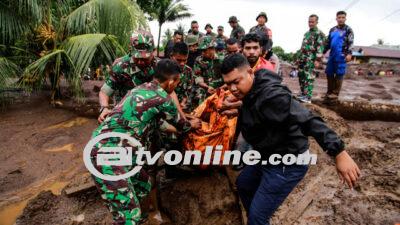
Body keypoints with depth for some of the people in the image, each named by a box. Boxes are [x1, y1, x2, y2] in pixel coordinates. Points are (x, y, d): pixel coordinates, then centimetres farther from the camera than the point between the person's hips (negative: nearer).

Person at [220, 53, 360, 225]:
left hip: (288, 163, -10)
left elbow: (308, 120, -37)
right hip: (269, 156, 10)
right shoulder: (250, 92, 0)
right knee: (243, 184, 27)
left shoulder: (270, 95, -29)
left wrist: (339, 153, -42)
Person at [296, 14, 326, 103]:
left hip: (311, 59, -8)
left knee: (309, 78, -10)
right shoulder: (306, 33, 21)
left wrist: (318, 60, -21)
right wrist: (299, 58, 23)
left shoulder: (319, 33, -5)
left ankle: (308, 97, -8)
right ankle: (302, 93, 20)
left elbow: (320, 48, -13)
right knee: (301, 76, 9)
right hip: (303, 58, 8)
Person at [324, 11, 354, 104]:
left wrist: (349, 53, -19)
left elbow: (351, 43, -6)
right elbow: (328, 43, 22)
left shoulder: (348, 30, 2)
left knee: (339, 74, -4)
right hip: (332, 55, 6)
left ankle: (335, 94, 0)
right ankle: (329, 92, 18)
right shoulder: (332, 30, 17)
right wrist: (323, 52, 16)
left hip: (341, 55, -6)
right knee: (329, 73, 7)